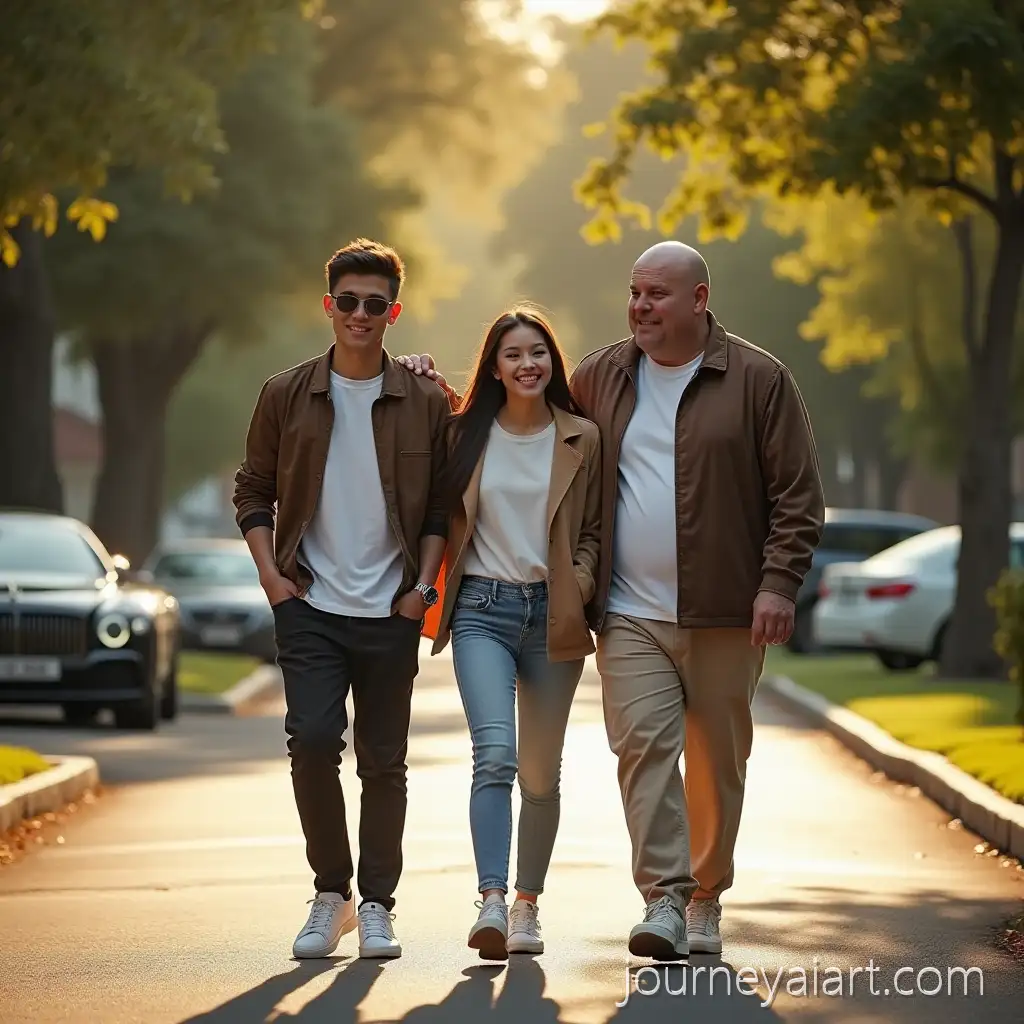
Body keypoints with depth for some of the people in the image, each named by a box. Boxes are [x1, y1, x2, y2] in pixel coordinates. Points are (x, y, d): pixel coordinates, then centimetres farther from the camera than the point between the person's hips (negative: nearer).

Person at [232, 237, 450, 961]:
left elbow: (441, 506, 8)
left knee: (384, 761, 5)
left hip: (391, 612, 1)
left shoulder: (426, 404, 3)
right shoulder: (288, 397, 4)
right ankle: (331, 892, 3)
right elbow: (254, 492, 10)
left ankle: (377, 907, 15)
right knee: (313, 740, -14)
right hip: (310, 605, 0)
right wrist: (272, 575, -1)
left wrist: (425, 583, -3)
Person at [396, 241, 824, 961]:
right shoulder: (603, 377, 11)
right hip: (632, 613, 2)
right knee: (645, 745, -13)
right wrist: (443, 390, 15)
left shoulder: (759, 380, 1)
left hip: (725, 612, -2)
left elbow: (798, 495, -1)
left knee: (717, 760, 6)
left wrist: (779, 583, -10)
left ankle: (706, 900, 20)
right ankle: (663, 901, -15)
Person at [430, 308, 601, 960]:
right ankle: (492, 903, -28)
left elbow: (592, 532, 12)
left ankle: (527, 905, 21)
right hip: (483, 609, -1)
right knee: (495, 753, -19)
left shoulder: (581, 440, 6)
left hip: (552, 614, 1)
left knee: (541, 771, 7)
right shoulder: (466, 435, 5)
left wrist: (578, 590, -6)